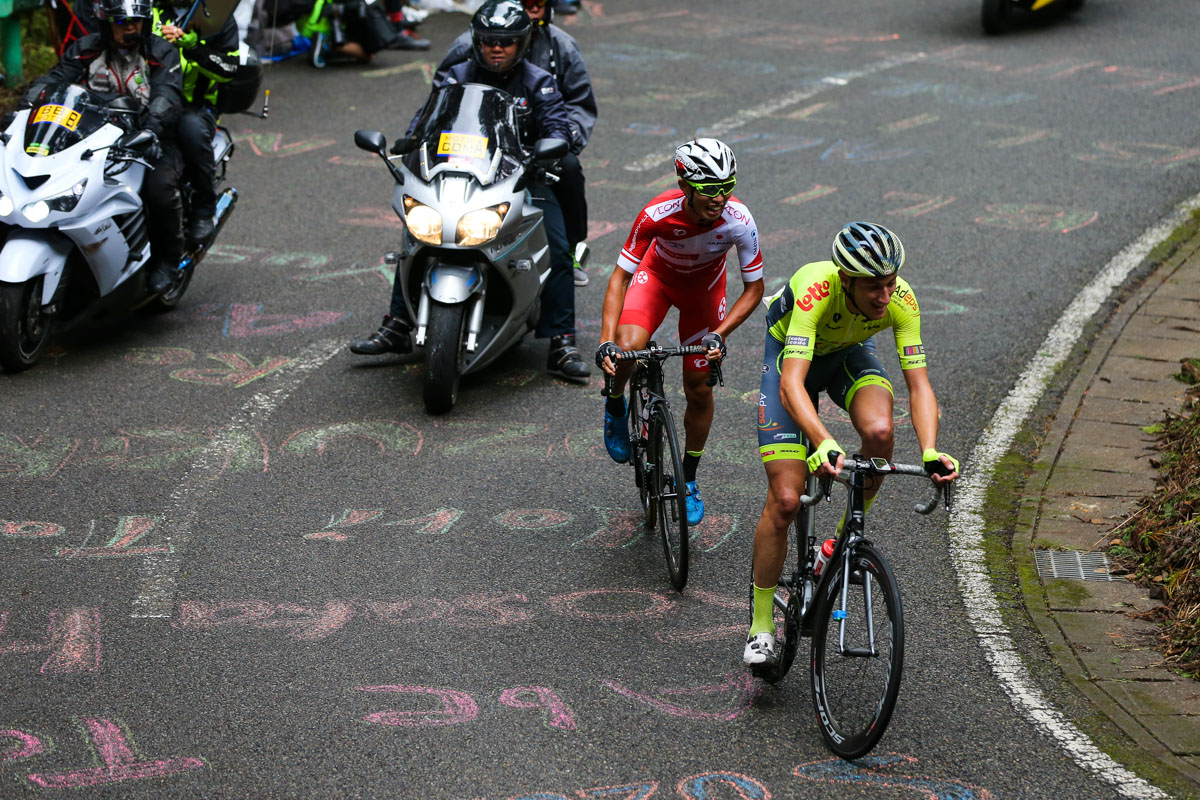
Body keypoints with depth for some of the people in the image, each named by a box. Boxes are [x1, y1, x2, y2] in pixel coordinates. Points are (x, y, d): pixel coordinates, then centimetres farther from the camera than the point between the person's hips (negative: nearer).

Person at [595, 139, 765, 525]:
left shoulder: (739, 220, -34)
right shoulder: (658, 214, -38)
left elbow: (754, 288, -21)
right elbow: (621, 275, -30)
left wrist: (719, 334, -33)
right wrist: (606, 340, -40)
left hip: (704, 287, 1)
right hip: (657, 275, -1)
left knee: (699, 389, 4)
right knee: (628, 348, -30)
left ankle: (689, 479, 26)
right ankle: (615, 404, 5)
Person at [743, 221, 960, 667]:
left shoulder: (901, 300, -29)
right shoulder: (815, 290, -40)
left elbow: (918, 383, -30)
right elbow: (792, 384, -48)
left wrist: (930, 452, -47)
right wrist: (824, 444, -64)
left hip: (849, 355, 3)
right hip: (791, 353, -3)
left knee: (879, 431, -32)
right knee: (785, 500, -11)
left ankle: (850, 533, -3)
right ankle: (761, 627, 5)